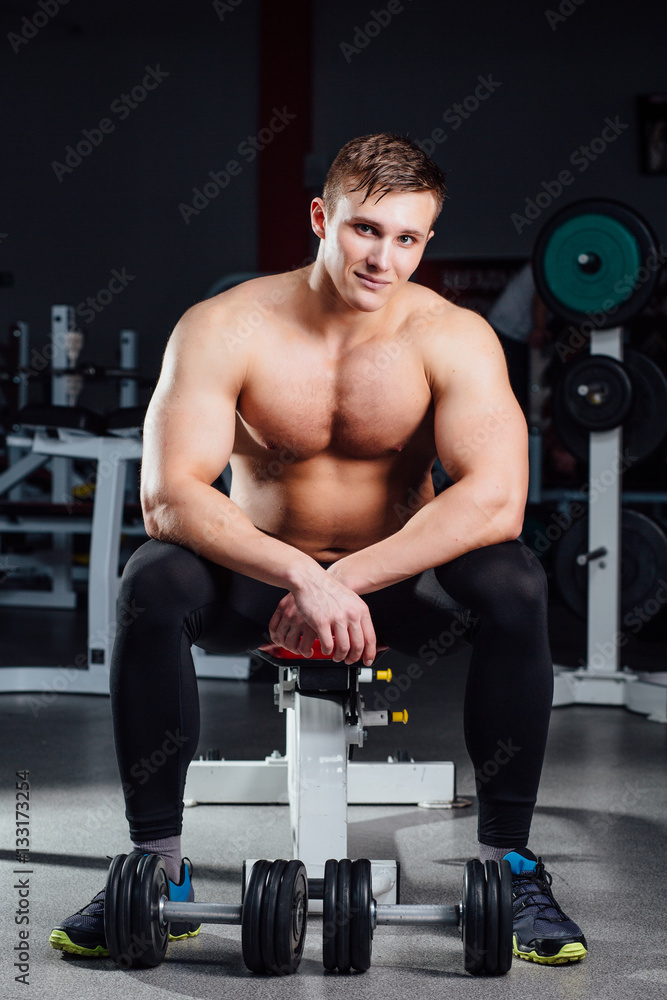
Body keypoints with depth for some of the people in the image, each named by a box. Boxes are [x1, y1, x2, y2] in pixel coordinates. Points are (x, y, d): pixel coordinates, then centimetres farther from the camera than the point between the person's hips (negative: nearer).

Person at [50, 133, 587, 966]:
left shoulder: (454, 337, -14)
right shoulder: (223, 328, -15)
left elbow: (496, 499, -28)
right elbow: (167, 496, -26)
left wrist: (345, 581, -36)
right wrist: (300, 574, -41)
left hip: (402, 588, 0)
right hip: (258, 579, 0)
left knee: (513, 583, -30)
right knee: (153, 581, -30)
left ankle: (508, 860, -17)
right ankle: (156, 865, -18)